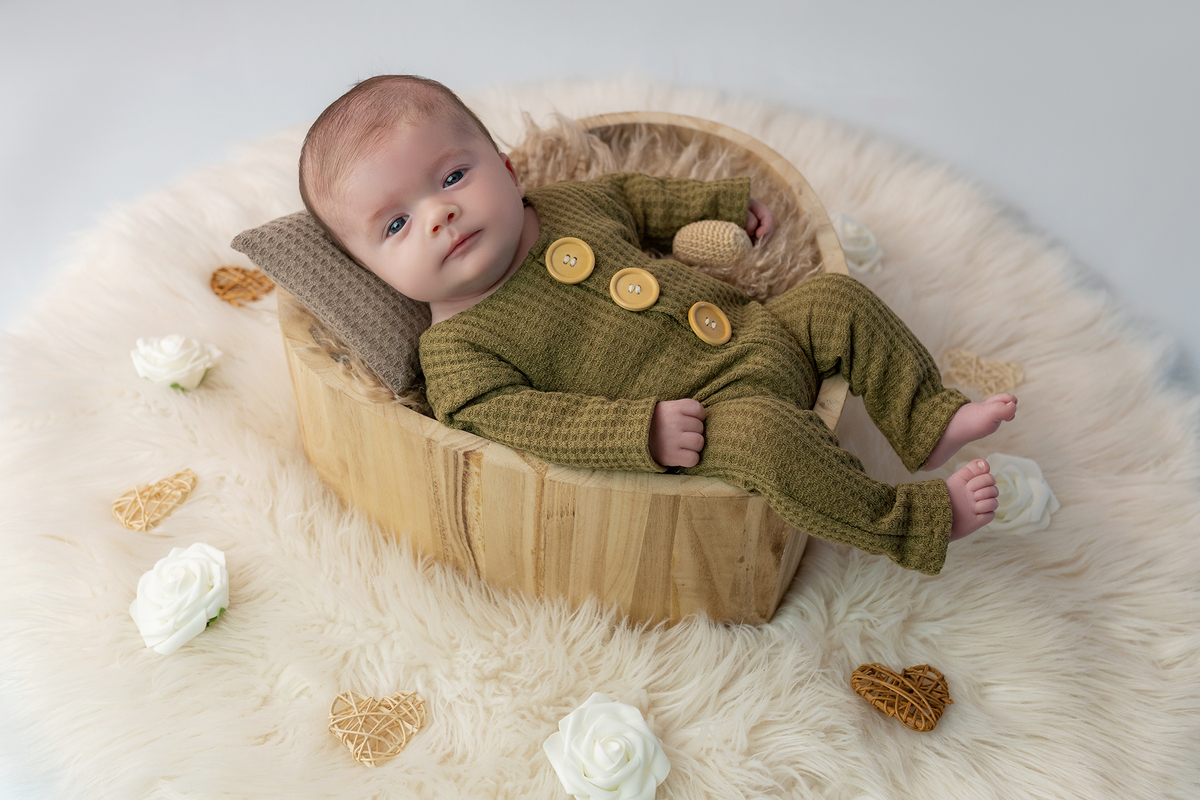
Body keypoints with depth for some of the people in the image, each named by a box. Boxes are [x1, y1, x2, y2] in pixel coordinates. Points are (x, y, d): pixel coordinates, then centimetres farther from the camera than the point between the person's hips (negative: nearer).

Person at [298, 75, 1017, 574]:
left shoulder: (573, 201, 7)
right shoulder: (457, 349, -13)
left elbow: (639, 198, 26)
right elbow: (524, 423, -23)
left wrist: (726, 200, 27)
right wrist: (643, 431, -32)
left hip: (758, 330, 8)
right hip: (709, 415, -7)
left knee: (839, 299, 1)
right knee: (761, 436, -34)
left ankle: (930, 420, 12)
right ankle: (914, 525, -14)